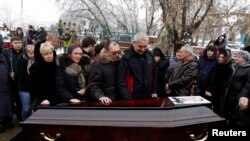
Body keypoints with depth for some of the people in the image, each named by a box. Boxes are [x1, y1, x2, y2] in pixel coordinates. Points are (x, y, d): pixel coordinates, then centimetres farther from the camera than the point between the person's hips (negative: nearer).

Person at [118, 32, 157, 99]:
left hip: (148, 97, 5)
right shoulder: (126, 57, -16)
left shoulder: (150, 55, 0)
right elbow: (122, 81, -16)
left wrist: (154, 91, 10)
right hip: (133, 97, -5)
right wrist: (127, 98, -20)